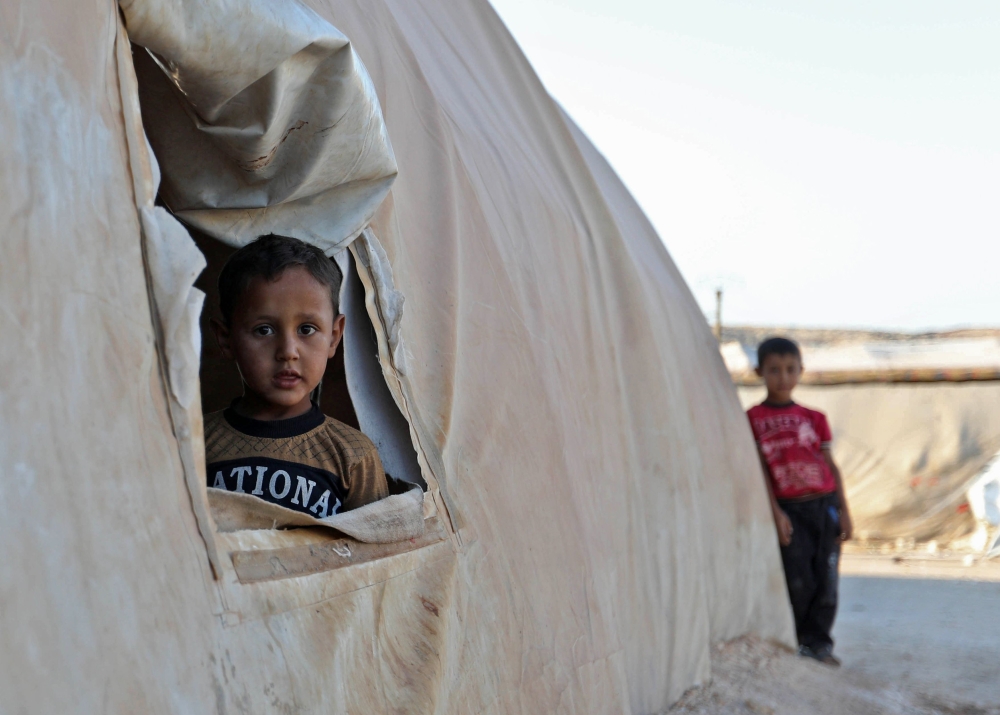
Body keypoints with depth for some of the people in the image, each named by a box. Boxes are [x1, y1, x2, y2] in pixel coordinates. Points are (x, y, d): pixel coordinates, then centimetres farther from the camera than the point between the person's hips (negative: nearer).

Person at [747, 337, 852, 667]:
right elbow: (761, 470, -2)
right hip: (789, 509, -3)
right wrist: (776, 513, -9)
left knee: (826, 580, 2)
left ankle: (817, 641, 13)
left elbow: (830, 465, 11)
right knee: (798, 581, -5)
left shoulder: (814, 418, 11)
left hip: (824, 504, 3)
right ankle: (792, 640, 14)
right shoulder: (753, 419, 2)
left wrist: (843, 509, 4)